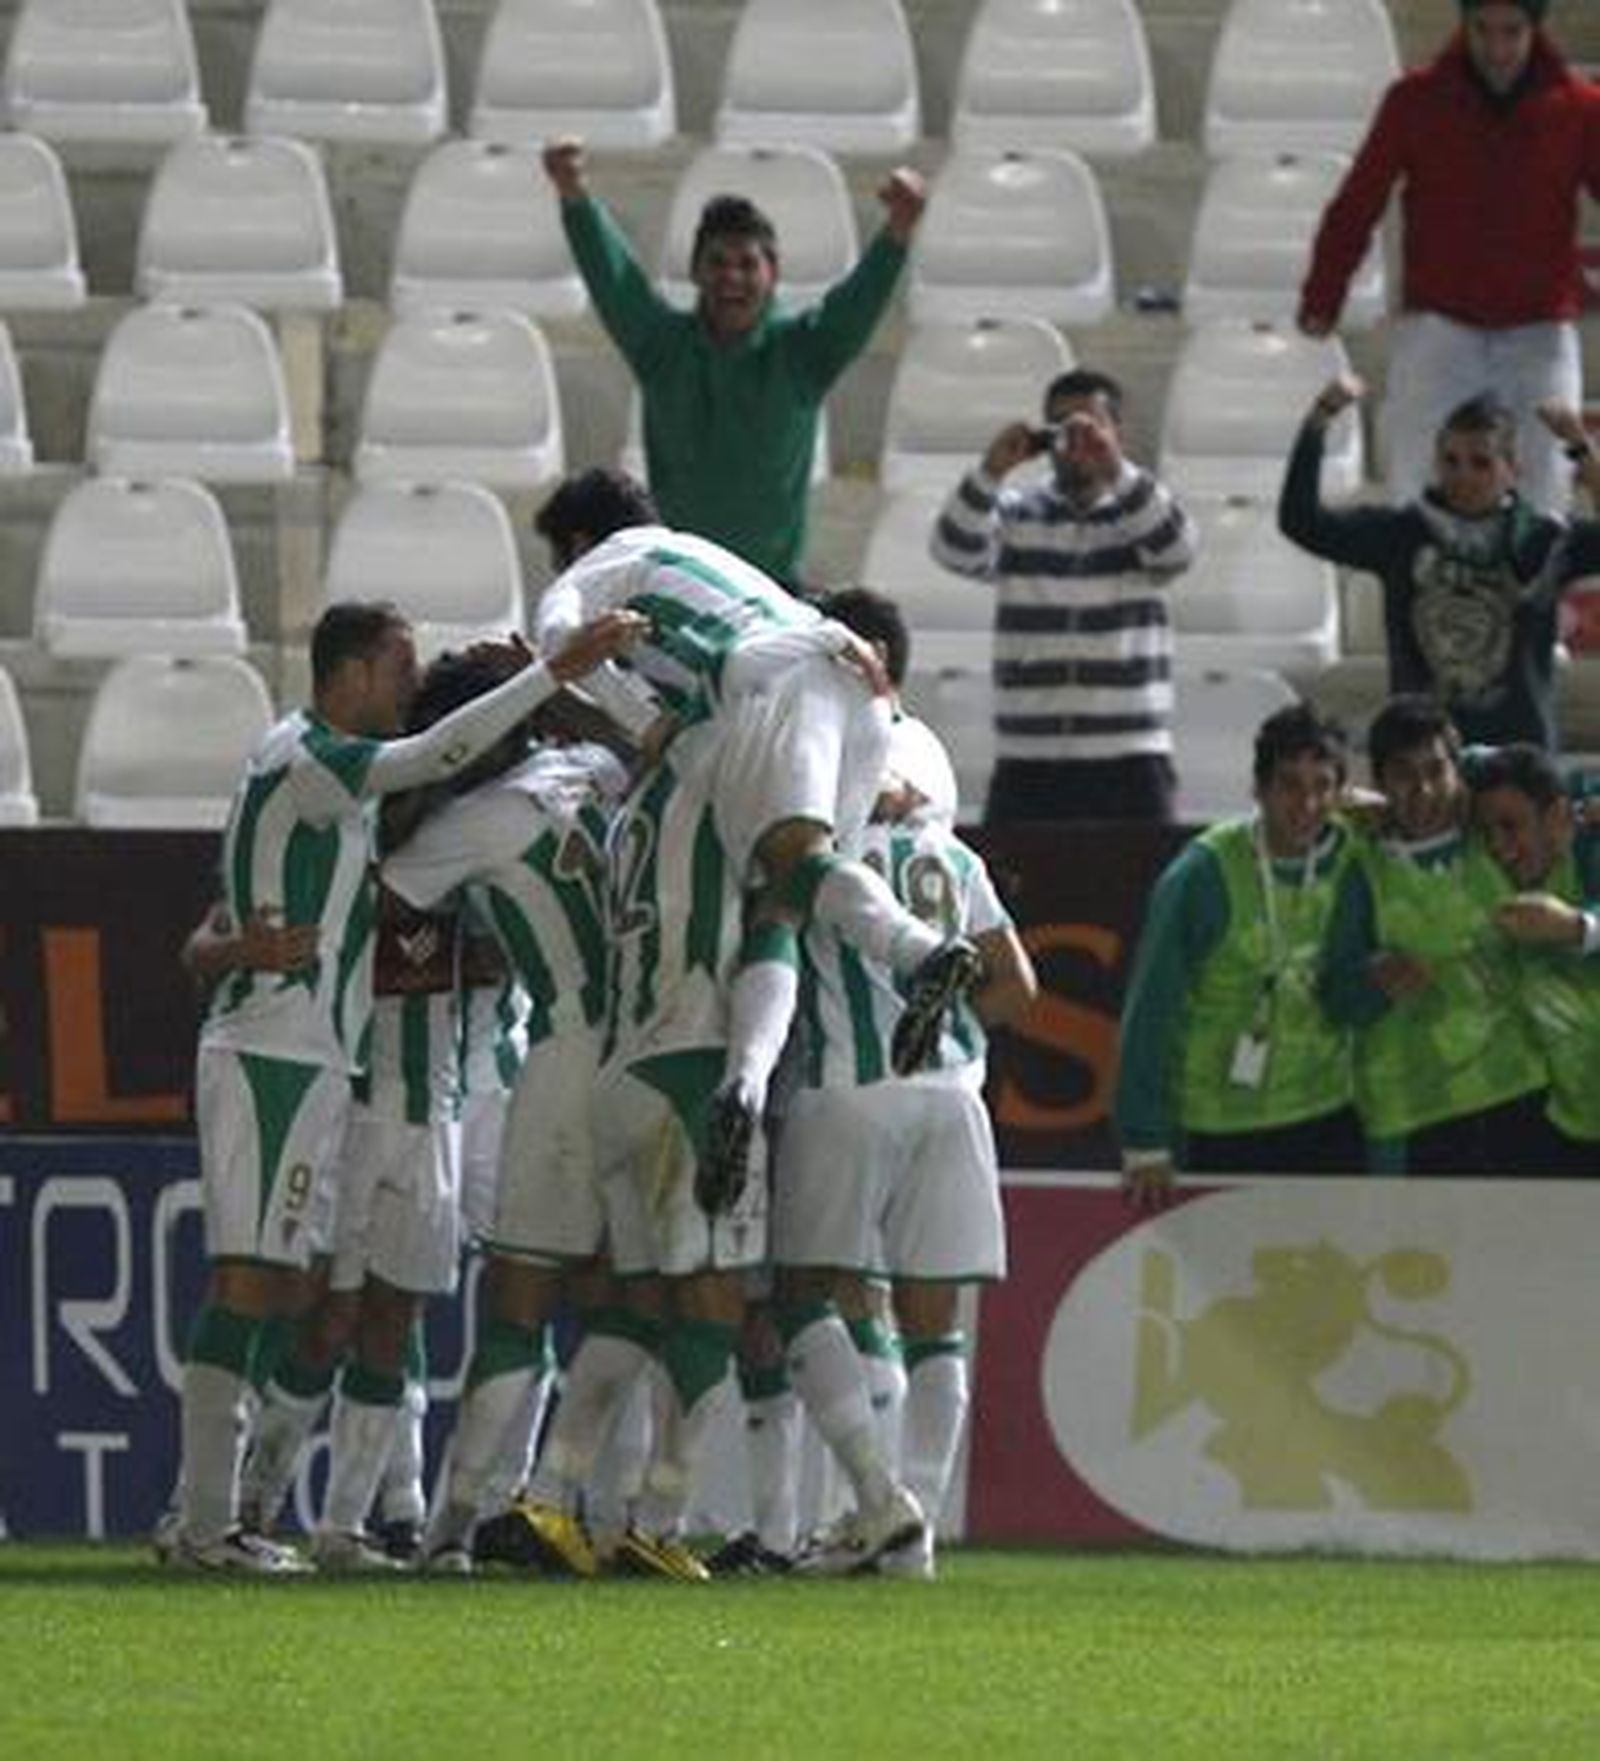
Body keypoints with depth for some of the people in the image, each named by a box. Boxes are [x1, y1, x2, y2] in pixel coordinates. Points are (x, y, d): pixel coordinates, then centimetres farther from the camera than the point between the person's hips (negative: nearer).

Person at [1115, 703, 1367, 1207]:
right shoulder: (1206, 873, -14)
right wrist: (1145, 1145, -12)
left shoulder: (1352, 859, -2)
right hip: (1223, 1132, -4)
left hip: (1329, 1115, 4)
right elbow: (1150, 1009, -11)